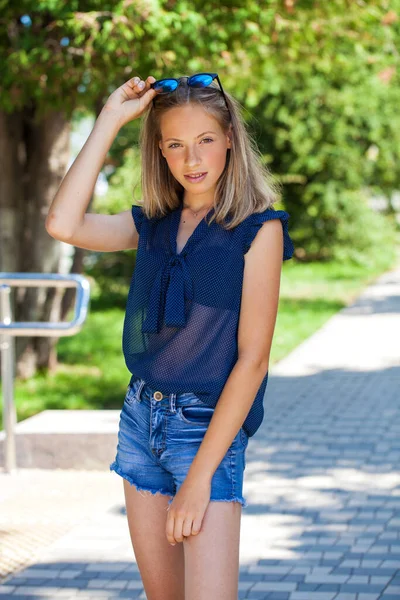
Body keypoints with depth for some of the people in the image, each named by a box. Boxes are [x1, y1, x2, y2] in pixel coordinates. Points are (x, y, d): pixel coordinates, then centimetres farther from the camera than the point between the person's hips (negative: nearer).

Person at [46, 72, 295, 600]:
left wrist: (200, 476, -16)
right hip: (140, 418, 5)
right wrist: (109, 121, -5)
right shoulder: (153, 224, 8)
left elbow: (252, 357, -12)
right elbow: (63, 224, -10)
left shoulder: (257, 229, -8)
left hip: (209, 426, -5)